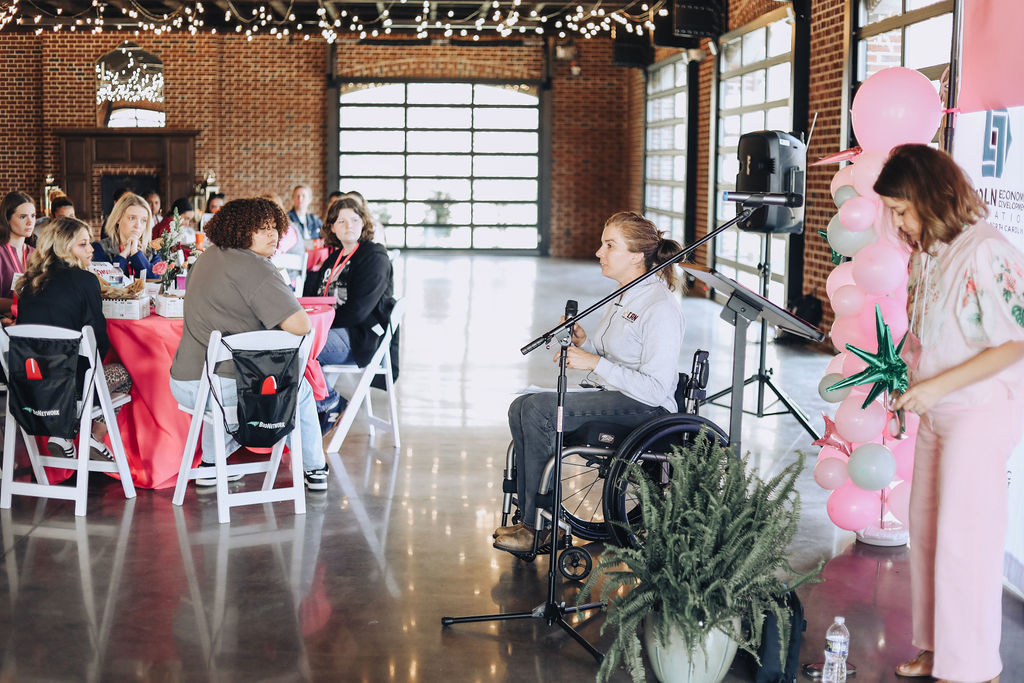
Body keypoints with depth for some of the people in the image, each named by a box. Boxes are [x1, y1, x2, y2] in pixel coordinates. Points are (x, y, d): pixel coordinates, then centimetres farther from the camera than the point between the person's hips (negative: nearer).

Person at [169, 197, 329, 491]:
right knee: (299, 387, 22)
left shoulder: (209, 256, 12)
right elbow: (301, 325, -22)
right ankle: (315, 470, 31)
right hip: (228, 386, -7)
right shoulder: (253, 267, -16)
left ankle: (210, 465, 43)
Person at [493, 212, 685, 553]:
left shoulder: (661, 307, -17)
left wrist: (595, 362, -22)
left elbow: (655, 389, -22)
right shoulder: (623, 297, 13)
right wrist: (584, 343, 0)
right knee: (522, 407, -8)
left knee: (538, 409, -23)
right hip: (613, 397, 10)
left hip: (645, 408, -10)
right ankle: (530, 517, -6)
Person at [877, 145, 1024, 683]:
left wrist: (938, 386, -22)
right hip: (936, 414, 9)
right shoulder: (927, 251, 7)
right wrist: (906, 376, 4)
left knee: (963, 542, -2)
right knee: (925, 532, 14)